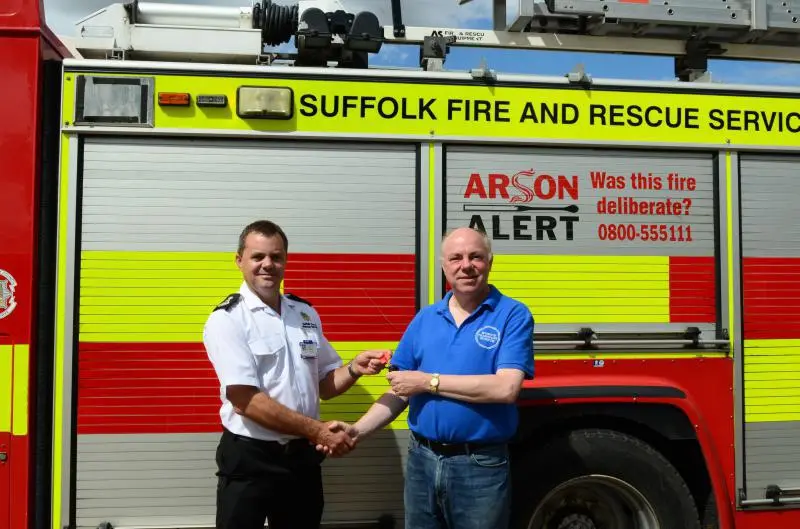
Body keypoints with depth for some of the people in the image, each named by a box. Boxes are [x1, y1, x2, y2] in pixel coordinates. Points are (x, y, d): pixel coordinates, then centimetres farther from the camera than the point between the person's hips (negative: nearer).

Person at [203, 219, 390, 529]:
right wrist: (316, 430, -19)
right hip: (249, 459, -5)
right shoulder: (227, 320, -11)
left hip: (303, 457, 6)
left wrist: (354, 370, -8)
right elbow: (246, 400, -19)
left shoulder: (306, 314, 7)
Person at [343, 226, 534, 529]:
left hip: (481, 466, -4)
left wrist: (428, 381, -15)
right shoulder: (424, 319, 7)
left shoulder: (513, 316, -8)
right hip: (421, 460, 4)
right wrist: (358, 430, -5)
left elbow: (506, 388, -20)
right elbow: (401, 391, 9)